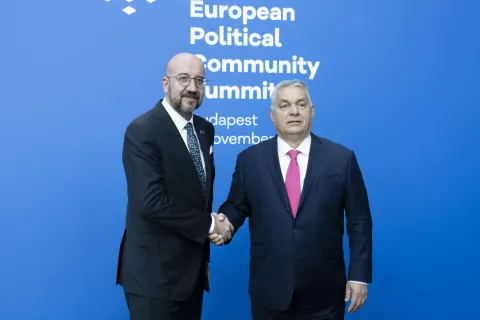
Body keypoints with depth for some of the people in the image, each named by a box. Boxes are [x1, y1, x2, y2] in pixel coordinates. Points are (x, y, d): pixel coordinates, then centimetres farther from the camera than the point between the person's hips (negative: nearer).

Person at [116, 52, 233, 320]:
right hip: (155, 272, -7)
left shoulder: (205, 129, 8)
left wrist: (205, 255, 10)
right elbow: (151, 201, -25)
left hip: (193, 268, 7)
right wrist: (209, 225, -15)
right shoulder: (142, 131, -16)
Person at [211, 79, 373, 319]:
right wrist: (225, 222, -14)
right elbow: (236, 206, 8)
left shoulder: (342, 158, -1)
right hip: (269, 289, 1)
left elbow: (359, 221, 0)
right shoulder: (249, 159, 1)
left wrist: (359, 275, -3)